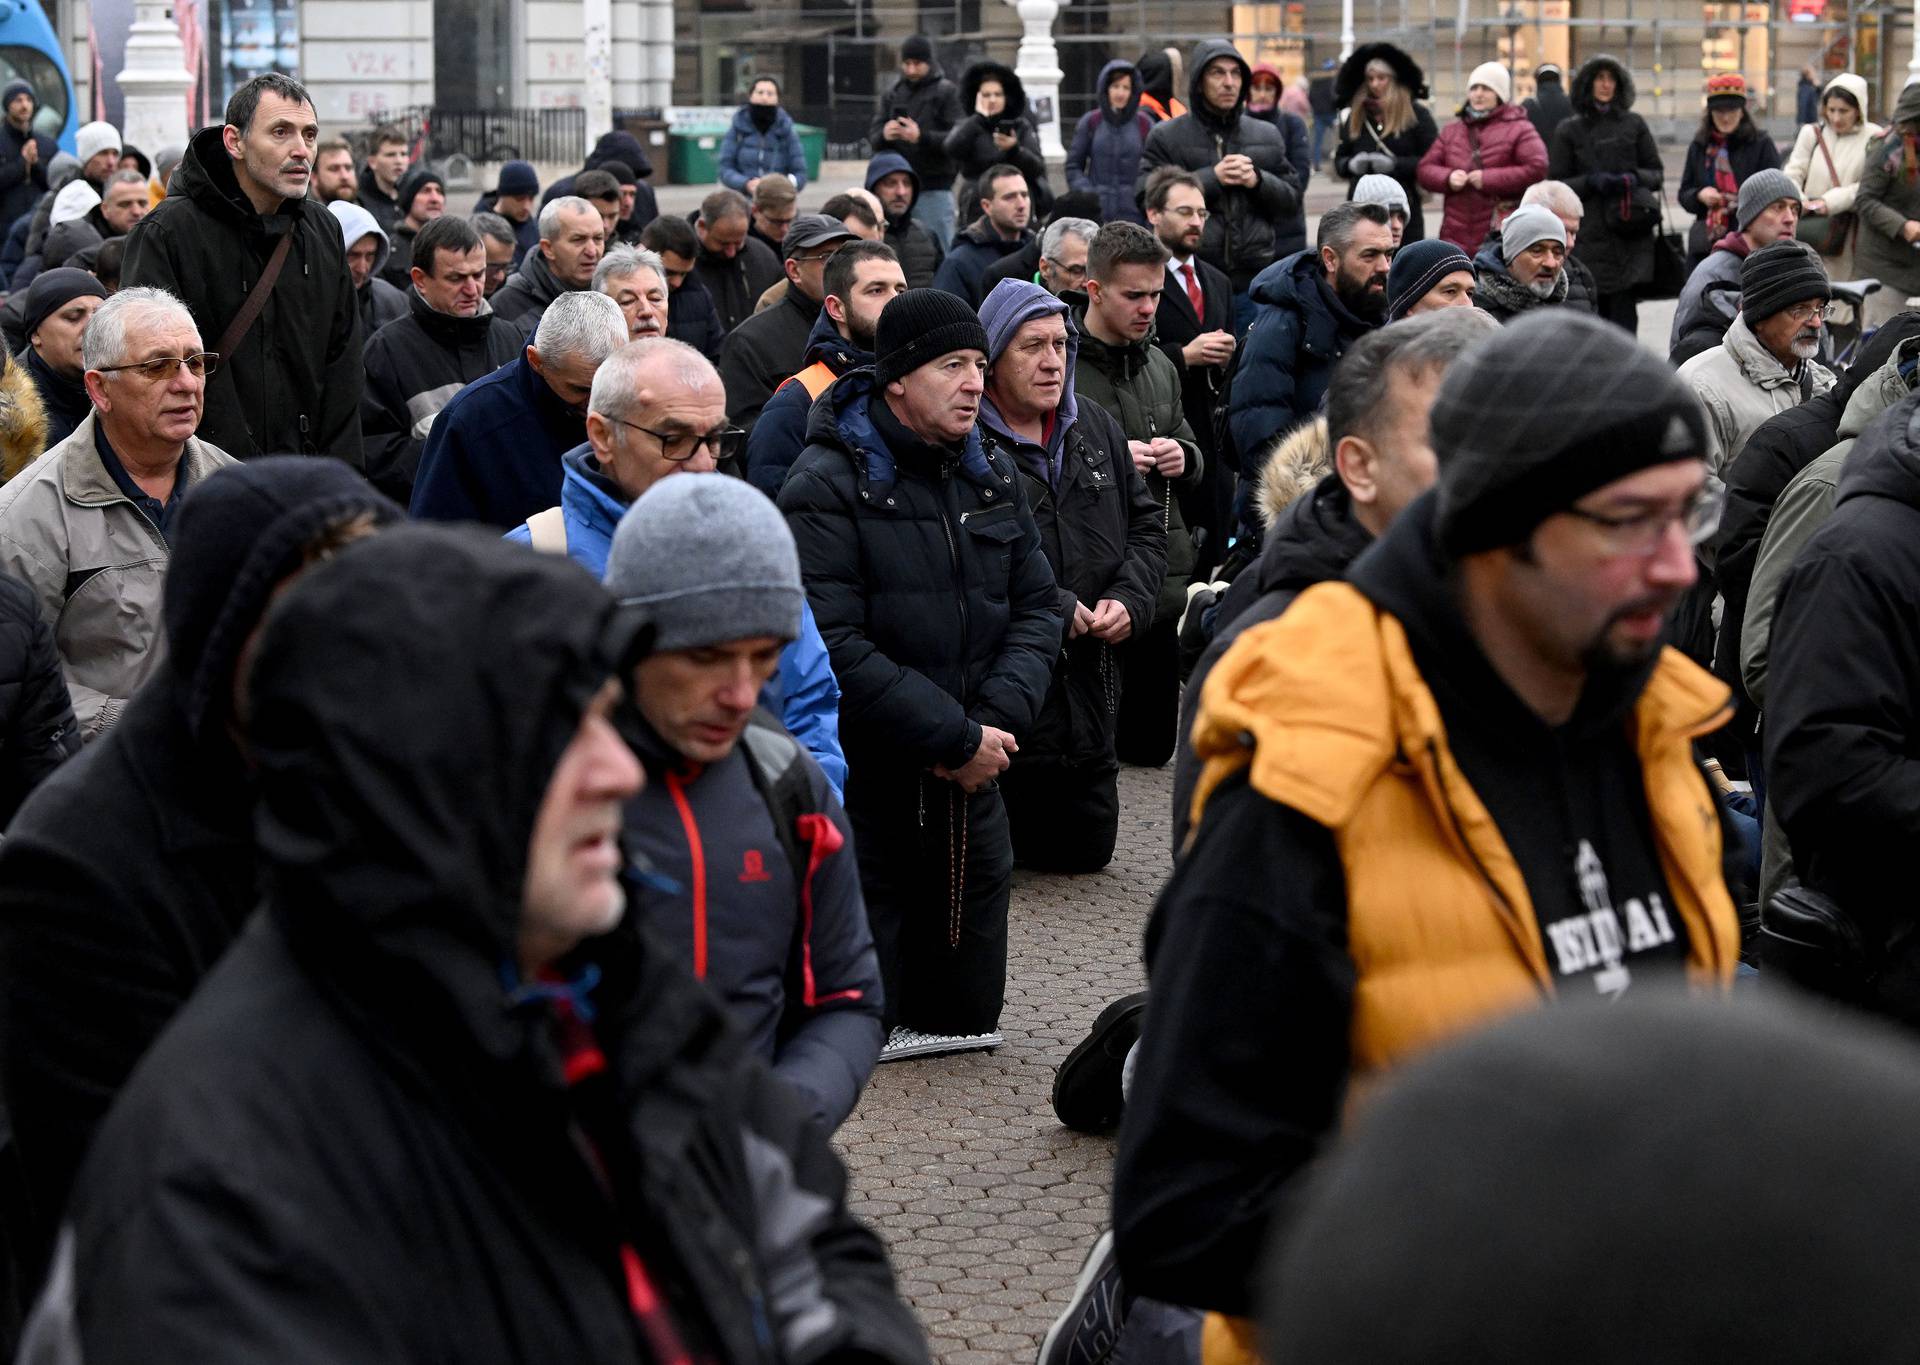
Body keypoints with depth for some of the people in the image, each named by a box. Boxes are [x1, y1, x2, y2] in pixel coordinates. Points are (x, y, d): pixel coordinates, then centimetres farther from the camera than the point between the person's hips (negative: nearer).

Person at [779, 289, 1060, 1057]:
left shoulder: (994, 477, 10)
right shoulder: (829, 485, -13)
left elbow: (1037, 609, 10)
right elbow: (835, 647, -20)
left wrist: (998, 718, -9)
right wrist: (955, 738, -19)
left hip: (971, 772, 7)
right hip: (864, 775, -6)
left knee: (965, 995, 14)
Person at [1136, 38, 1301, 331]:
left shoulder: (1267, 136, 14)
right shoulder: (1166, 137, 3)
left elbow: (1292, 201, 14)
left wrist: (1258, 180, -6)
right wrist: (1211, 178, -12)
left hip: (1255, 282, 3)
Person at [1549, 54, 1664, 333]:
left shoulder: (1634, 124, 11)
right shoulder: (1569, 130, 8)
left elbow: (1657, 173, 14)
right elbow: (1556, 184, 5)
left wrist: (1634, 178, -7)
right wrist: (1591, 182, -11)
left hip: (1629, 236, 0)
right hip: (1588, 235, 0)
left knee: (1624, 310, -8)